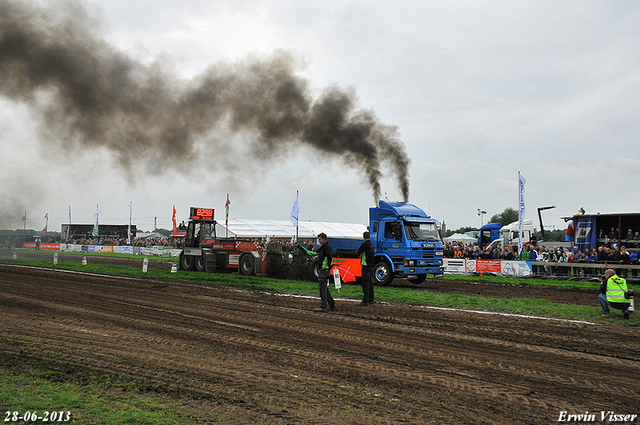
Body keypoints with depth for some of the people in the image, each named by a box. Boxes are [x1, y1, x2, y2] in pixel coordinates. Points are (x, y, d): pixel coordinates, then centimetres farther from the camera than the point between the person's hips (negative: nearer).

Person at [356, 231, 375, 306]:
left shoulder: (364, 244, -14)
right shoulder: (371, 244, 11)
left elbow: (359, 253, -9)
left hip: (366, 266, -8)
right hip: (371, 265, 8)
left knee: (365, 283, -8)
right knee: (370, 283, 15)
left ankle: (365, 301, -10)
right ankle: (371, 299, 22)